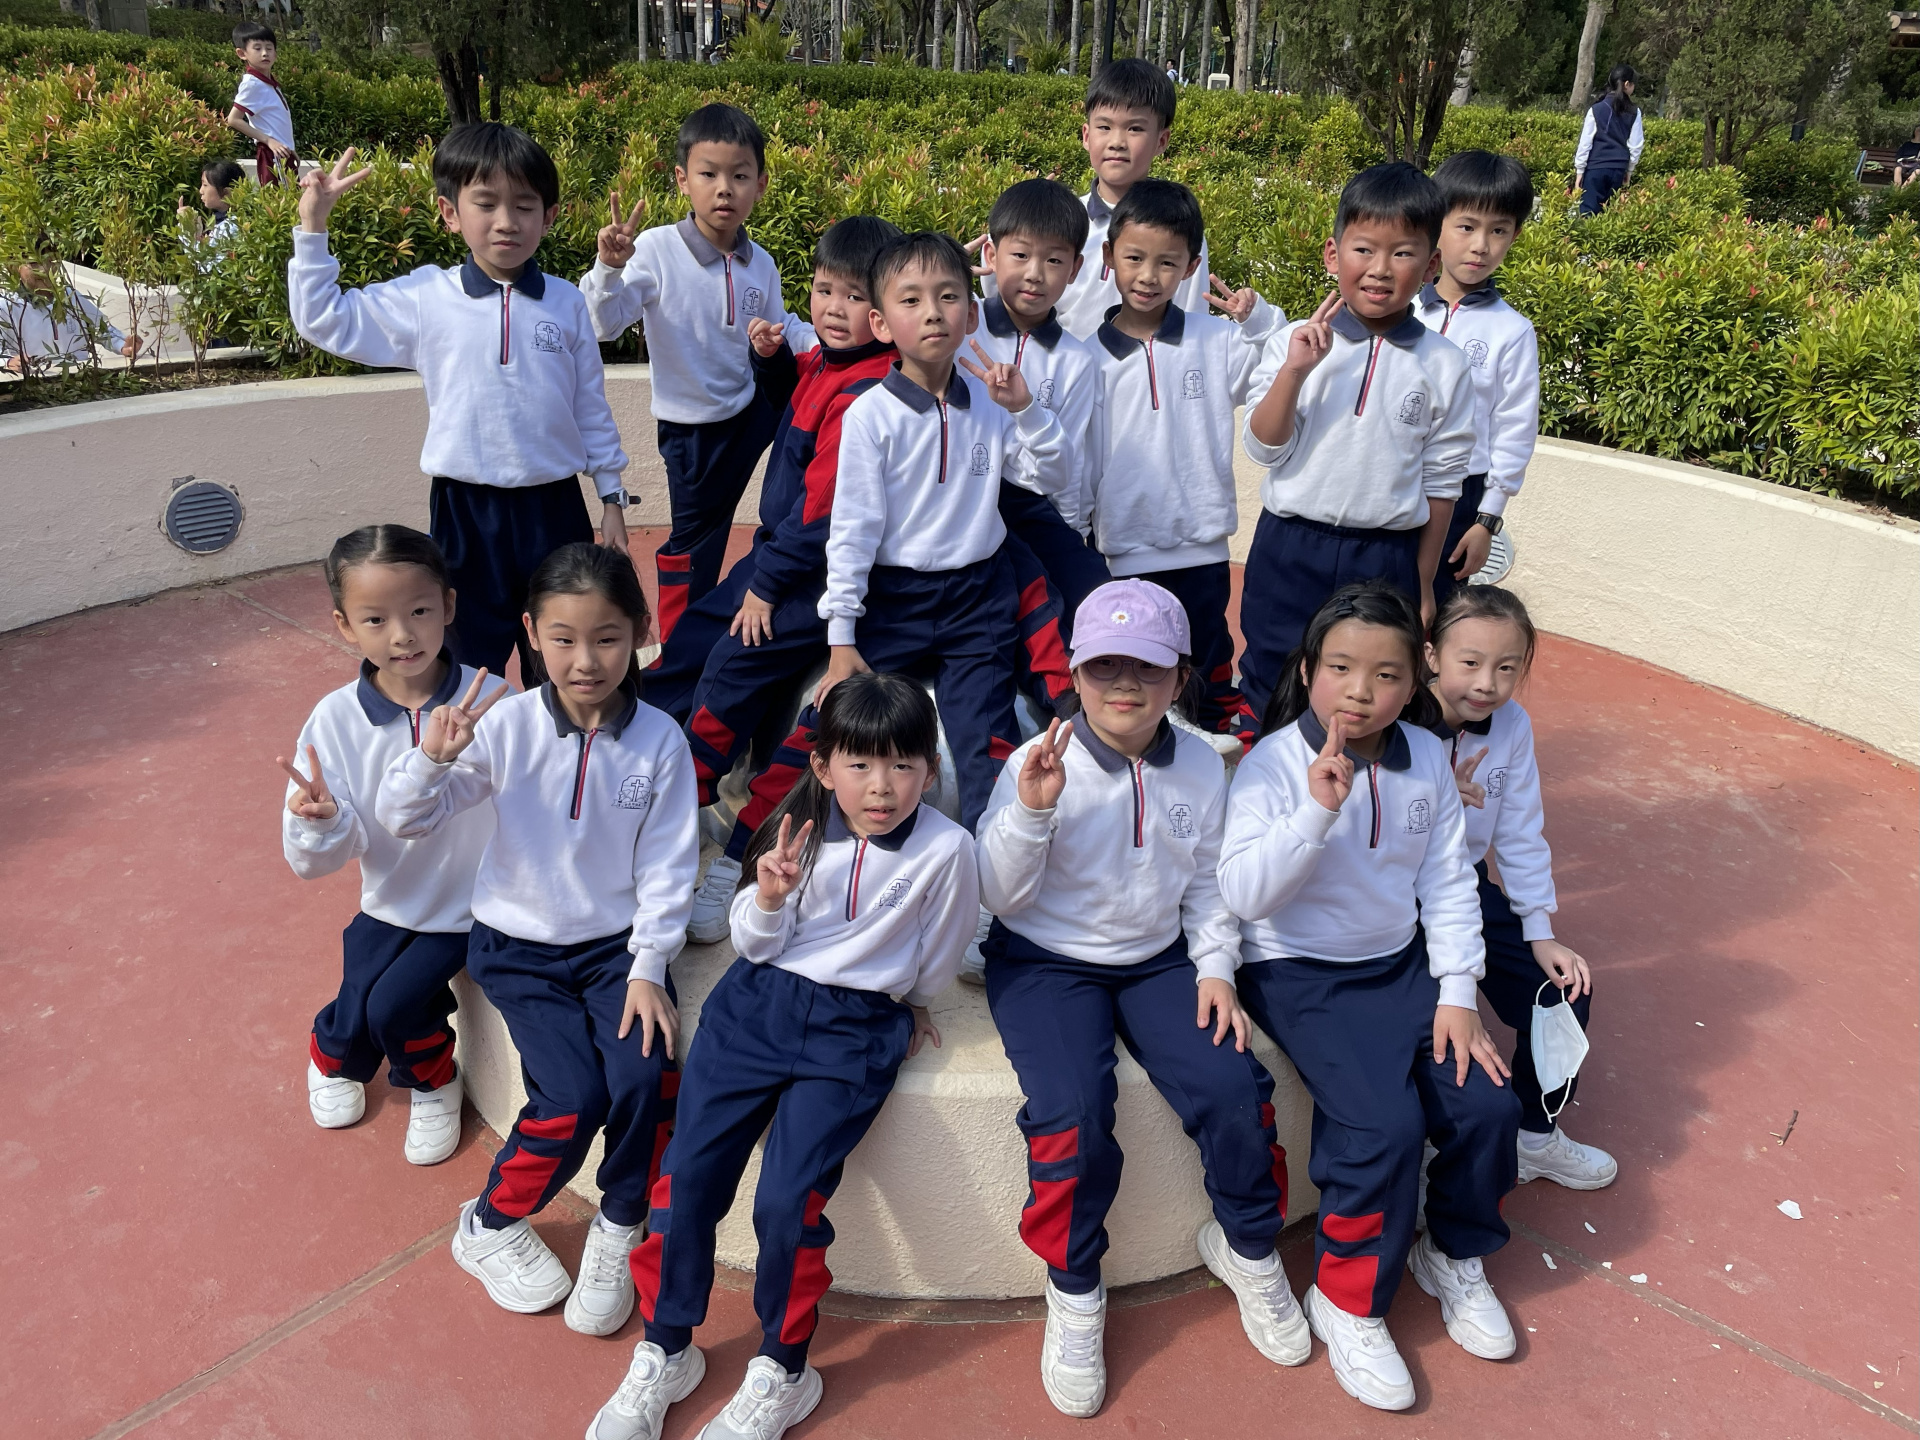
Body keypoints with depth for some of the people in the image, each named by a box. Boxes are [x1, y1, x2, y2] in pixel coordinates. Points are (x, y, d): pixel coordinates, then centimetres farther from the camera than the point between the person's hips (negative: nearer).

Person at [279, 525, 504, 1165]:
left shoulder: (491, 702, -19)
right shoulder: (335, 719, -13)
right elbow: (317, 859, -13)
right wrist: (321, 822, -33)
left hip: (469, 907, -2)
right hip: (388, 903, 3)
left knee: (393, 1004, -16)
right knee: (353, 1020, -4)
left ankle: (432, 1083, 21)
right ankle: (333, 1058, 38)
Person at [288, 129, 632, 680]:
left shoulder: (566, 303, 1)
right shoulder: (425, 298, -2)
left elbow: (591, 407, 7)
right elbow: (323, 320, 4)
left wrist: (611, 497, 9)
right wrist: (312, 227, -3)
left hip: (554, 508, 1)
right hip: (466, 511, -1)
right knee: (470, 661, 9)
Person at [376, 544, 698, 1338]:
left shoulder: (659, 741, -11)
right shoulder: (506, 726, -12)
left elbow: (667, 868, -5)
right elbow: (403, 819, -8)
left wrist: (647, 969, -10)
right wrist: (431, 757, -28)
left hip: (618, 942, 1)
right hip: (520, 945, -1)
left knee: (644, 1079, -20)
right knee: (574, 1098, -16)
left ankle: (617, 1234, 9)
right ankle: (488, 1227, 14)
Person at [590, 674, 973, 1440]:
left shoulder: (945, 849, -9)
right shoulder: (802, 827, -1)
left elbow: (932, 970, 7)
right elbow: (757, 944, 4)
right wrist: (767, 899, -14)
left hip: (855, 1030, -3)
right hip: (757, 1001, 3)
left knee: (787, 1202, -14)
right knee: (686, 1176, -5)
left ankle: (781, 1374, 12)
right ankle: (665, 1353, 18)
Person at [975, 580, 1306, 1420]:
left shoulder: (1202, 767, 0)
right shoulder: (1038, 765, -12)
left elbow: (1206, 883, 11)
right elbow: (999, 896, -12)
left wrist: (1215, 967, -2)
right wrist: (1030, 811, -27)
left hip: (1158, 958, 3)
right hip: (1046, 962, -3)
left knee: (1233, 1087, -17)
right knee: (1073, 1113, -27)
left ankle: (1249, 1250, 15)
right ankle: (1073, 1293, 1)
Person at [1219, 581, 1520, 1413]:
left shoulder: (1426, 758, -1)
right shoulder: (1273, 766, -16)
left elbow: (1447, 883, 5)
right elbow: (1242, 893, -24)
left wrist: (1457, 994, -1)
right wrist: (1317, 810, -34)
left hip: (1401, 961, 5)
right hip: (1300, 972, -5)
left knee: (1487, 1104, -7)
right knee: (1384, 1126, -21)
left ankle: (1455, 1256, 24)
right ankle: (1347, 1304, 5)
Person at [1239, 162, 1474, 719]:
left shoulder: (1443, 367, -2)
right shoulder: (1296, 343, -4)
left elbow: (1441, 483, 4)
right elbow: (1263, 448, -9)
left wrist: (1422, 585, 6)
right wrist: (1295, 370, -22)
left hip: (1387, 559, 1)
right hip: (1290, 552, 0)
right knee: (1270, 692, 12)